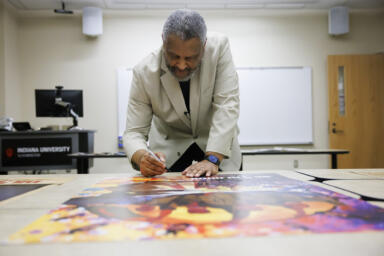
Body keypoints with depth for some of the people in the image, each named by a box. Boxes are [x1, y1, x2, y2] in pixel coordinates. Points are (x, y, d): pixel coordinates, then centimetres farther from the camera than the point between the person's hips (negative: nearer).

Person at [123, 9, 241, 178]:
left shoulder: (219, 46, -23)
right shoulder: (143, 72, -22)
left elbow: (227, 105, -26)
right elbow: (134, 132, -18)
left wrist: (212, 159, -35)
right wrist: (141, 157, -41)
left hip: (219, 143, 1)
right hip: (169, 147, -1)